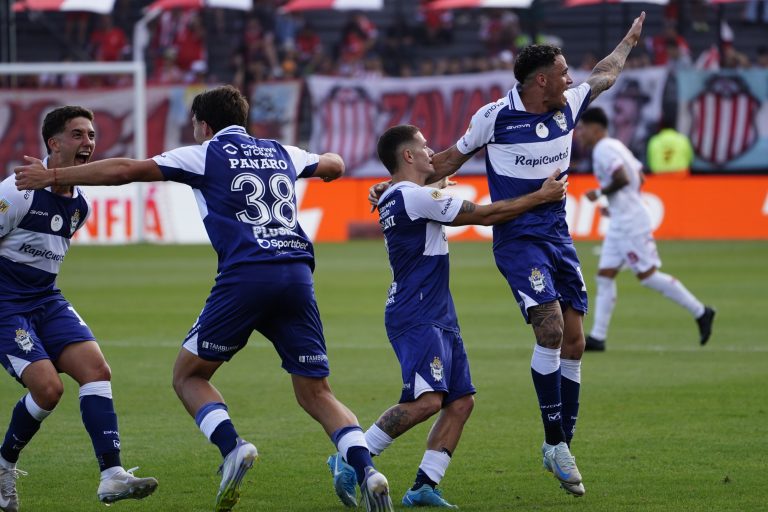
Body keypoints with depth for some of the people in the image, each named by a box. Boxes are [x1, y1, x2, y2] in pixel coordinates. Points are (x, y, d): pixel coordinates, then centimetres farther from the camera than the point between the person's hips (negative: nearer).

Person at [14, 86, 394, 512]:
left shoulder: (205, 155, 9)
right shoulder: (282, 153, 23)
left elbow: (124, 170, 5)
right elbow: (334, 165, 43)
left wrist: (52, 176, 13)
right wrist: (326, 161, 68)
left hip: (245, 275, -4)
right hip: (297, 273, 4)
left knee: (188, 376, 11)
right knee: (315, 392, 8)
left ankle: (232, 446, -15)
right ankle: (365, 469, -15)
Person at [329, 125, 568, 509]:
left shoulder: (392, 199, 17)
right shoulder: (414, 196, -13)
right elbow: (483, 215, -9)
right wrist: (541, 196, -2)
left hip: (438, 318, 11)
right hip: (416, 318, -11)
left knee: (460, 402, 3)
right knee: (426, 400, -21)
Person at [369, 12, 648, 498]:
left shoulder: (568, 106, 4)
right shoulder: (495, 117, -11)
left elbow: (604, 75, 26)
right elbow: (451, 159, 4)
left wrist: (629, 41, 39)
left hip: (558, 237, 6)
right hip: (517, 239, -6)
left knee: (573, 341, 3)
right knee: (551, 327, -21)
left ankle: (561, 446, 14)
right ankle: (555, 443, -13)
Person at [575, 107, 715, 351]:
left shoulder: (603, 150, -14)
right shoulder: (614, 146, 17)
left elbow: (622, 178, -27)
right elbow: (639, 177, 20)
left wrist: (599, 193, -14)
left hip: (630, 223, -11)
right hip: (619, 223, 11)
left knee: (647, 274, -8)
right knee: (605, 275, 6)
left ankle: (700, 312, -2)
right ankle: (597, 336, 5)